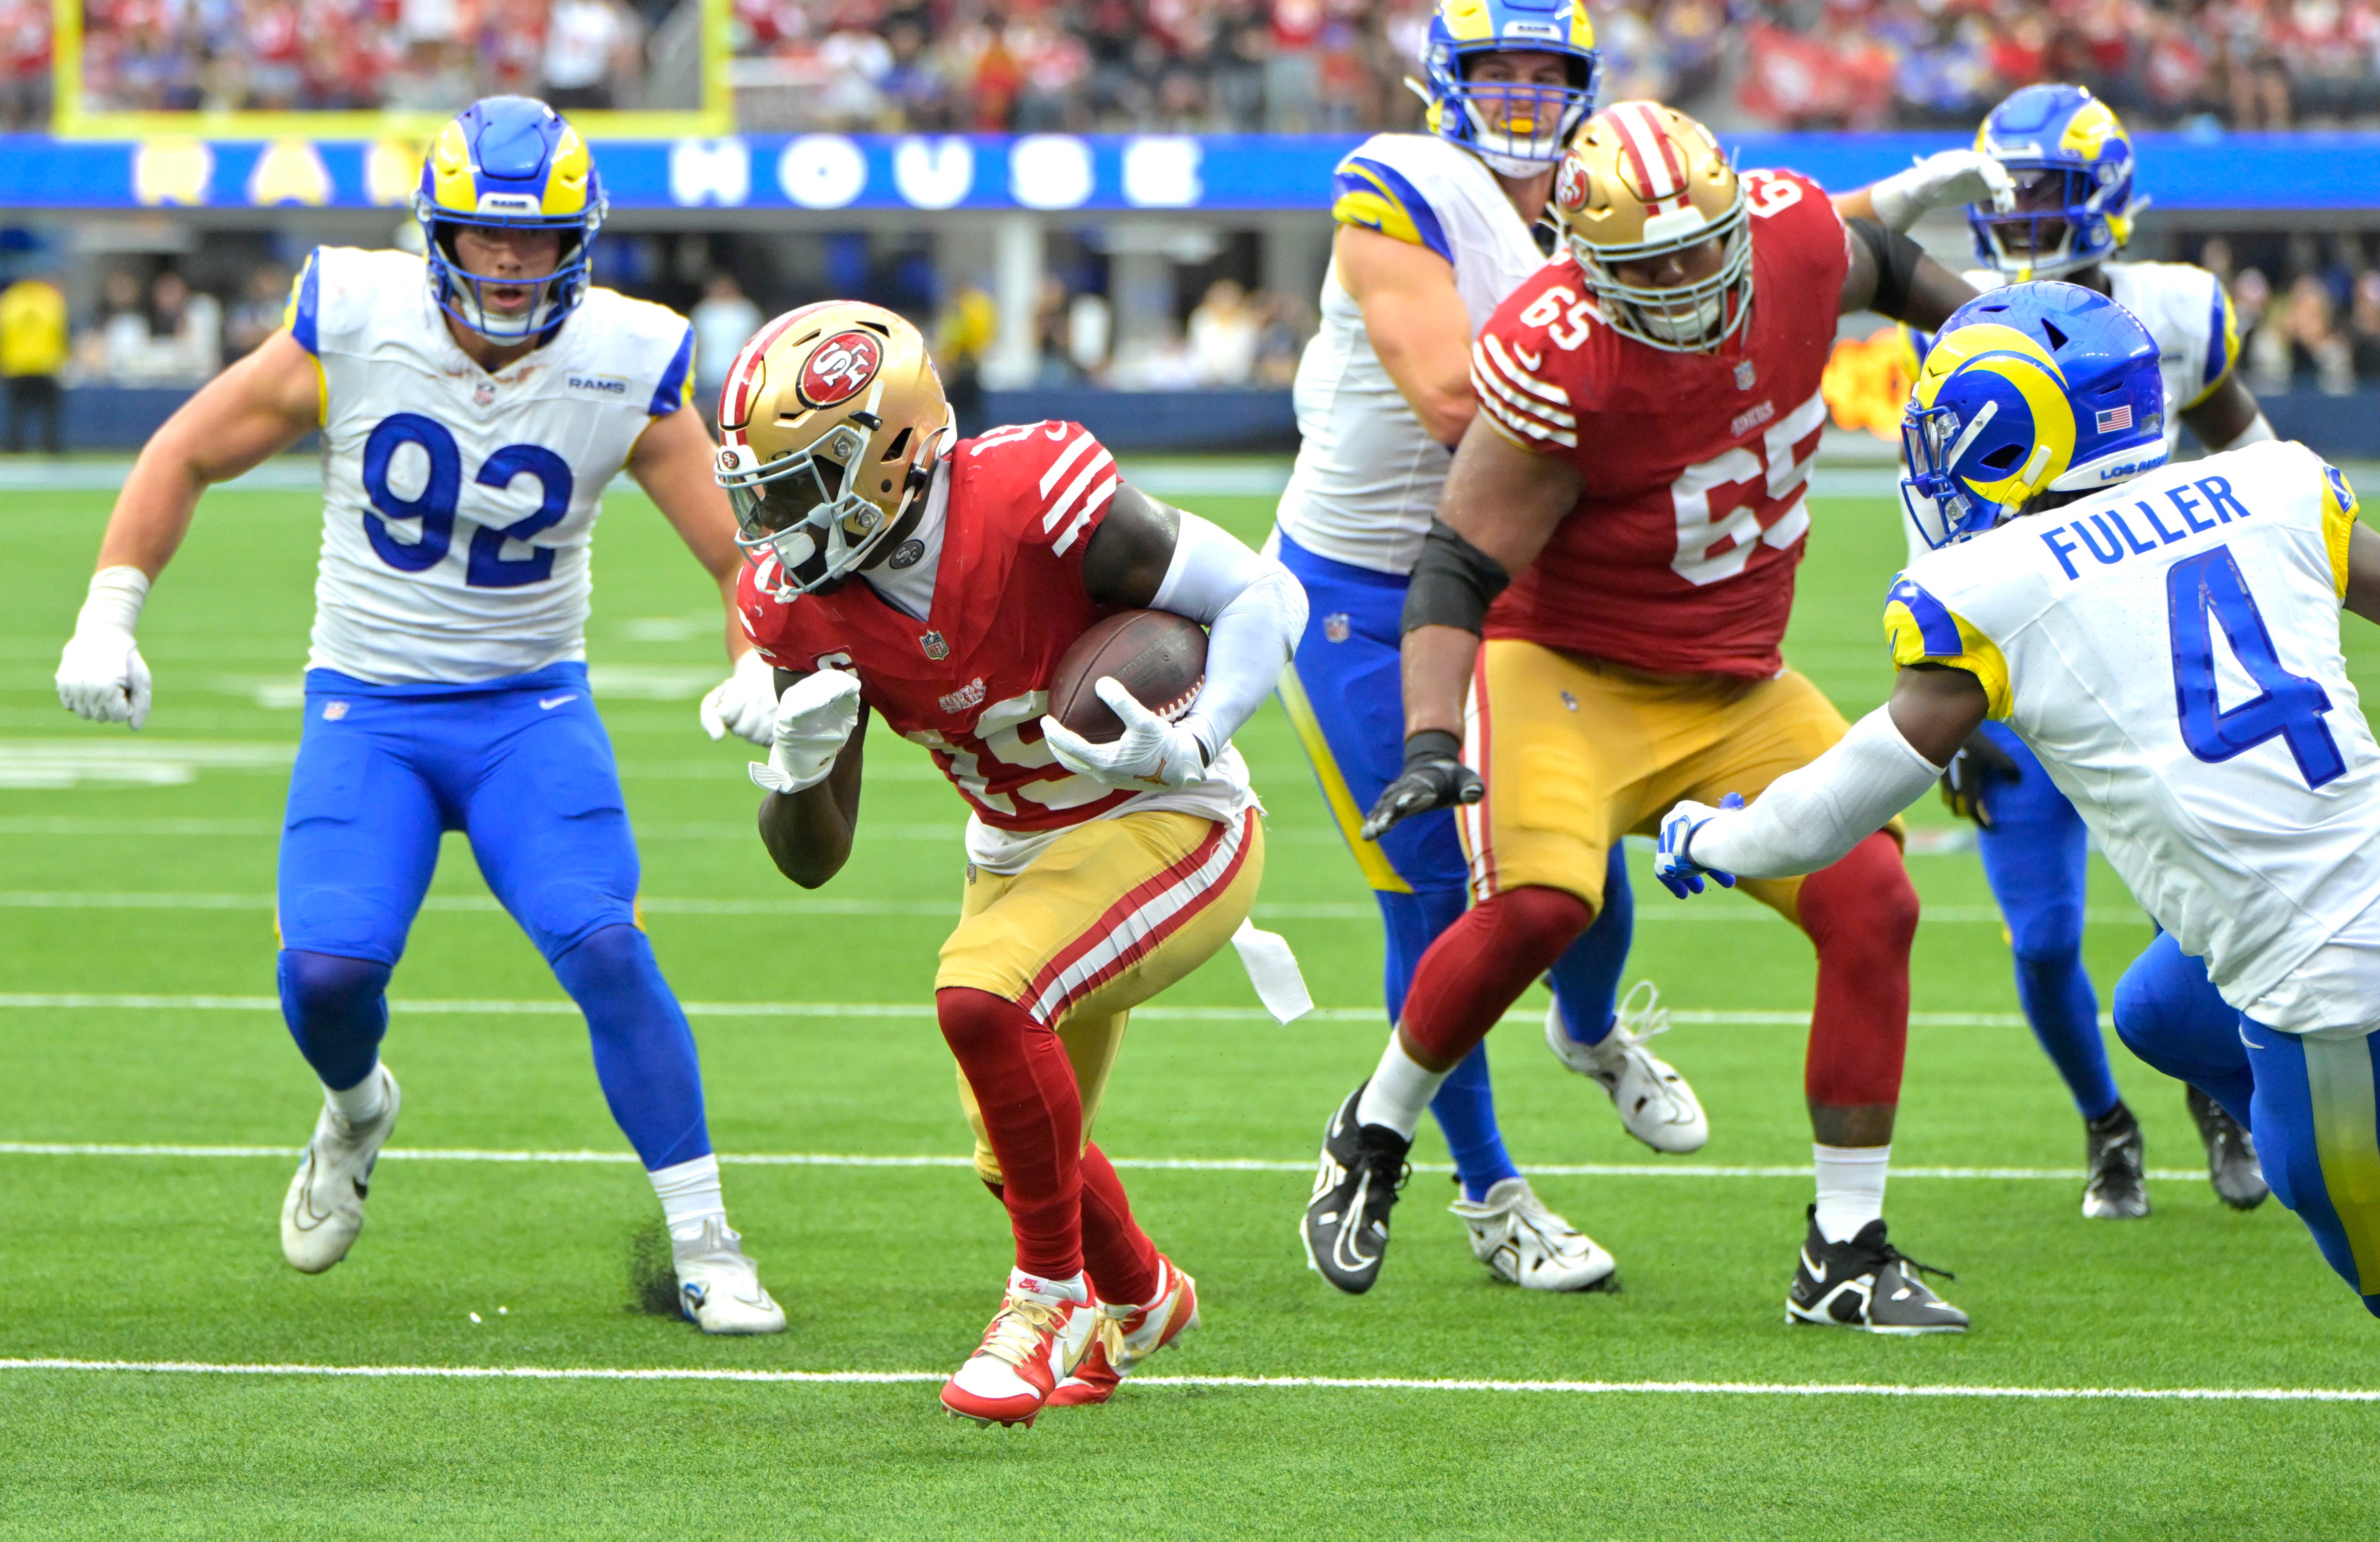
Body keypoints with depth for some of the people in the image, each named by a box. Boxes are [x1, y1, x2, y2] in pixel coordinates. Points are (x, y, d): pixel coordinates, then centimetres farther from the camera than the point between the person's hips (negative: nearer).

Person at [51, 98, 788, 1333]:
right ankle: (356, 1112, 21)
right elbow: (188, 453, 0)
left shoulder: (622, 367, -12)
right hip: (366, 707, 0)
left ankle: (703, 1249, -10)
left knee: (602, 946, -20)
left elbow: (744, 552, -6)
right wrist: (108, 616, -7)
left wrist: (761, 669, -26)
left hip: (530, 710, 0)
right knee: (328, 967, -17)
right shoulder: (354, 327, -13)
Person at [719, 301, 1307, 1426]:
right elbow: (811, 860, -4)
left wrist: (1188, 746, -35)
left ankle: (1051, 1296, -9)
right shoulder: (801, 606, -10)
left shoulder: (1029, 499, -29)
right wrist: (797, 767, -26)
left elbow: (1263, 595, -19)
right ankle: (1139, 1298, 51)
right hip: (1017, 859, 7)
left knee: (983, 999, -30)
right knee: (1020, 1154, 16)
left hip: (1168, 830, -7)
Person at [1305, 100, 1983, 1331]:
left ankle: (1845, 1256, 2)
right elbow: (1460, 568, -22)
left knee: (1872, 908, -7)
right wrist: (1432, 742, -33)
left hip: (1738, 693, 6)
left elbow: (1877, 263, 16)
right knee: (1538, 902, -29)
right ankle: (1373, 1138, -1)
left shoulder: (1793, 231, -11)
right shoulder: (1558, 363, -27)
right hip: (1570, 672, -6)